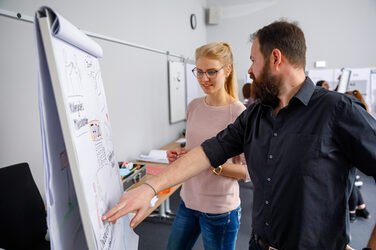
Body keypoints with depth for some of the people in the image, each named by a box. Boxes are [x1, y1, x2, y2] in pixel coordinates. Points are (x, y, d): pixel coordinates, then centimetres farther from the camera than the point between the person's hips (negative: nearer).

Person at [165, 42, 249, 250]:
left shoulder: (239, 113, -16)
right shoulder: (194, 106, 2)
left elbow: (247, 170, -14)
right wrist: (179, 156, -4)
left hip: (220, 208, -6)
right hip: (188, 200, 6)